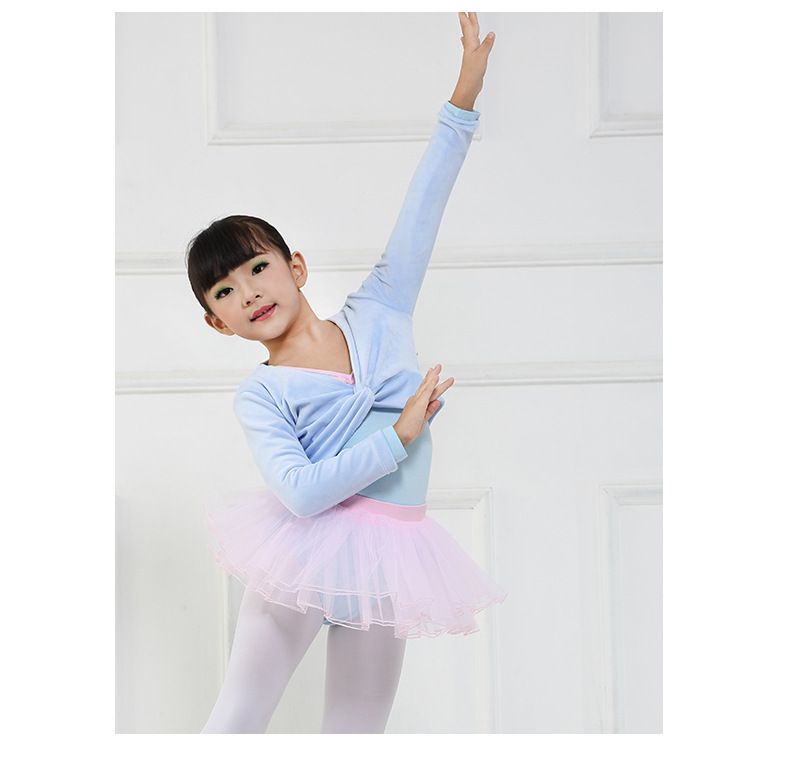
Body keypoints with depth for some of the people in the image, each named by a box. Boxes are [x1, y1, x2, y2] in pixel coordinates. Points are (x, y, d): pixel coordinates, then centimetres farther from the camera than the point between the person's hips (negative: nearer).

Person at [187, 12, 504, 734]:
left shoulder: (377, 317, 7)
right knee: (236, 721, 0)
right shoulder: (260, 396, -4)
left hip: (384, 563, 3)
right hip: (304, 550, -3)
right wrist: (399, 435, -16)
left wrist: (463, 102, 1)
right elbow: (299, 491, -19)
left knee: (356, 735, 9)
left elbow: (419, 216, 4)